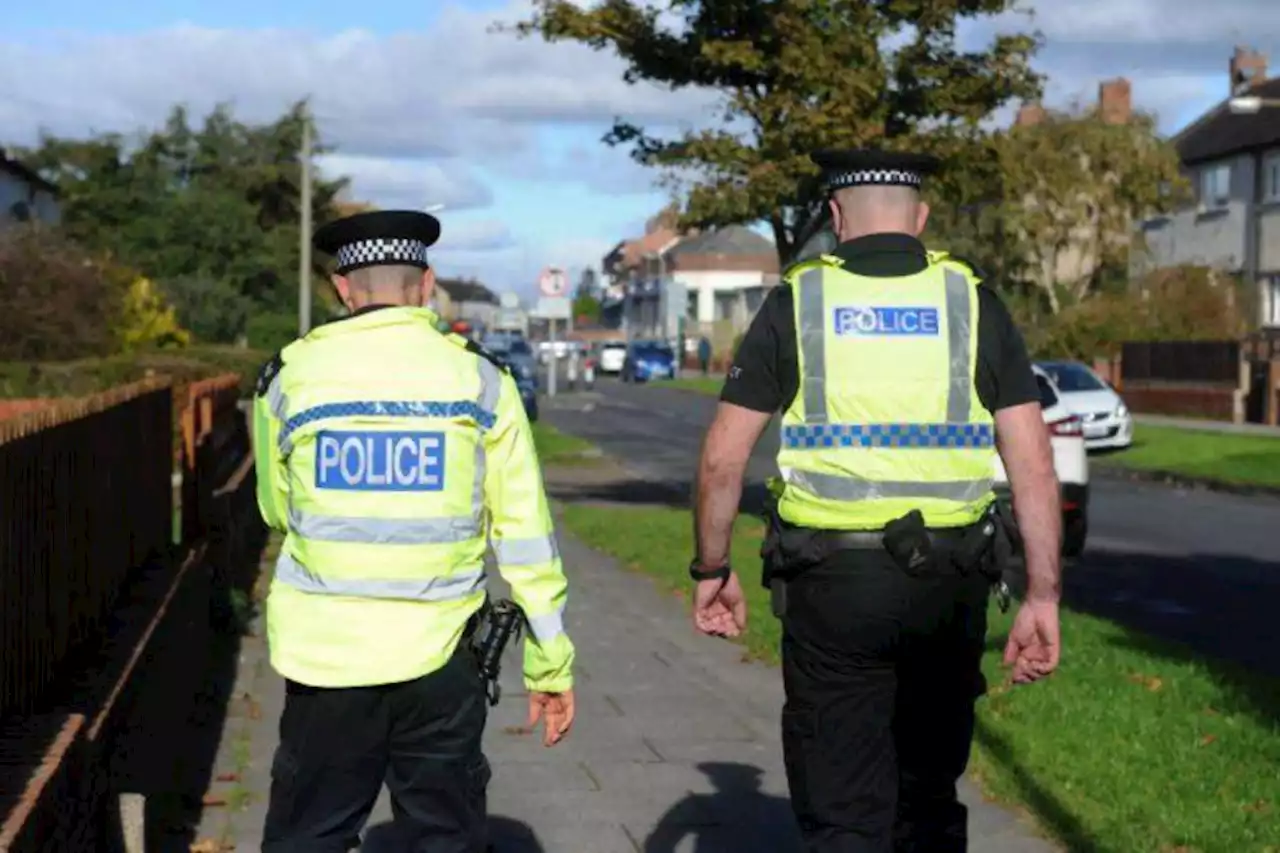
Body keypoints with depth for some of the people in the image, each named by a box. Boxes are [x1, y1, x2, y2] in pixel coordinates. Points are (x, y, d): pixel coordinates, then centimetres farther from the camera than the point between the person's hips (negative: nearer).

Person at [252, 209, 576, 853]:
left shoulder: (291, 376, 1)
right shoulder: (478, 379, -1)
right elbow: (525, 534, -1)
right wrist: (550, 662, 4)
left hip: (325, 653, 0)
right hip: (436, 656, 0)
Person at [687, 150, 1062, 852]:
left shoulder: (795, 303, 1)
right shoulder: (973, 303, 4)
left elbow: (722, 458, -2)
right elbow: (1034, 463, -3)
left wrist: (711, 570, 10)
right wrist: (1043, 596, -1)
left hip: (830, 582, -2)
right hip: (948, 583, 2)